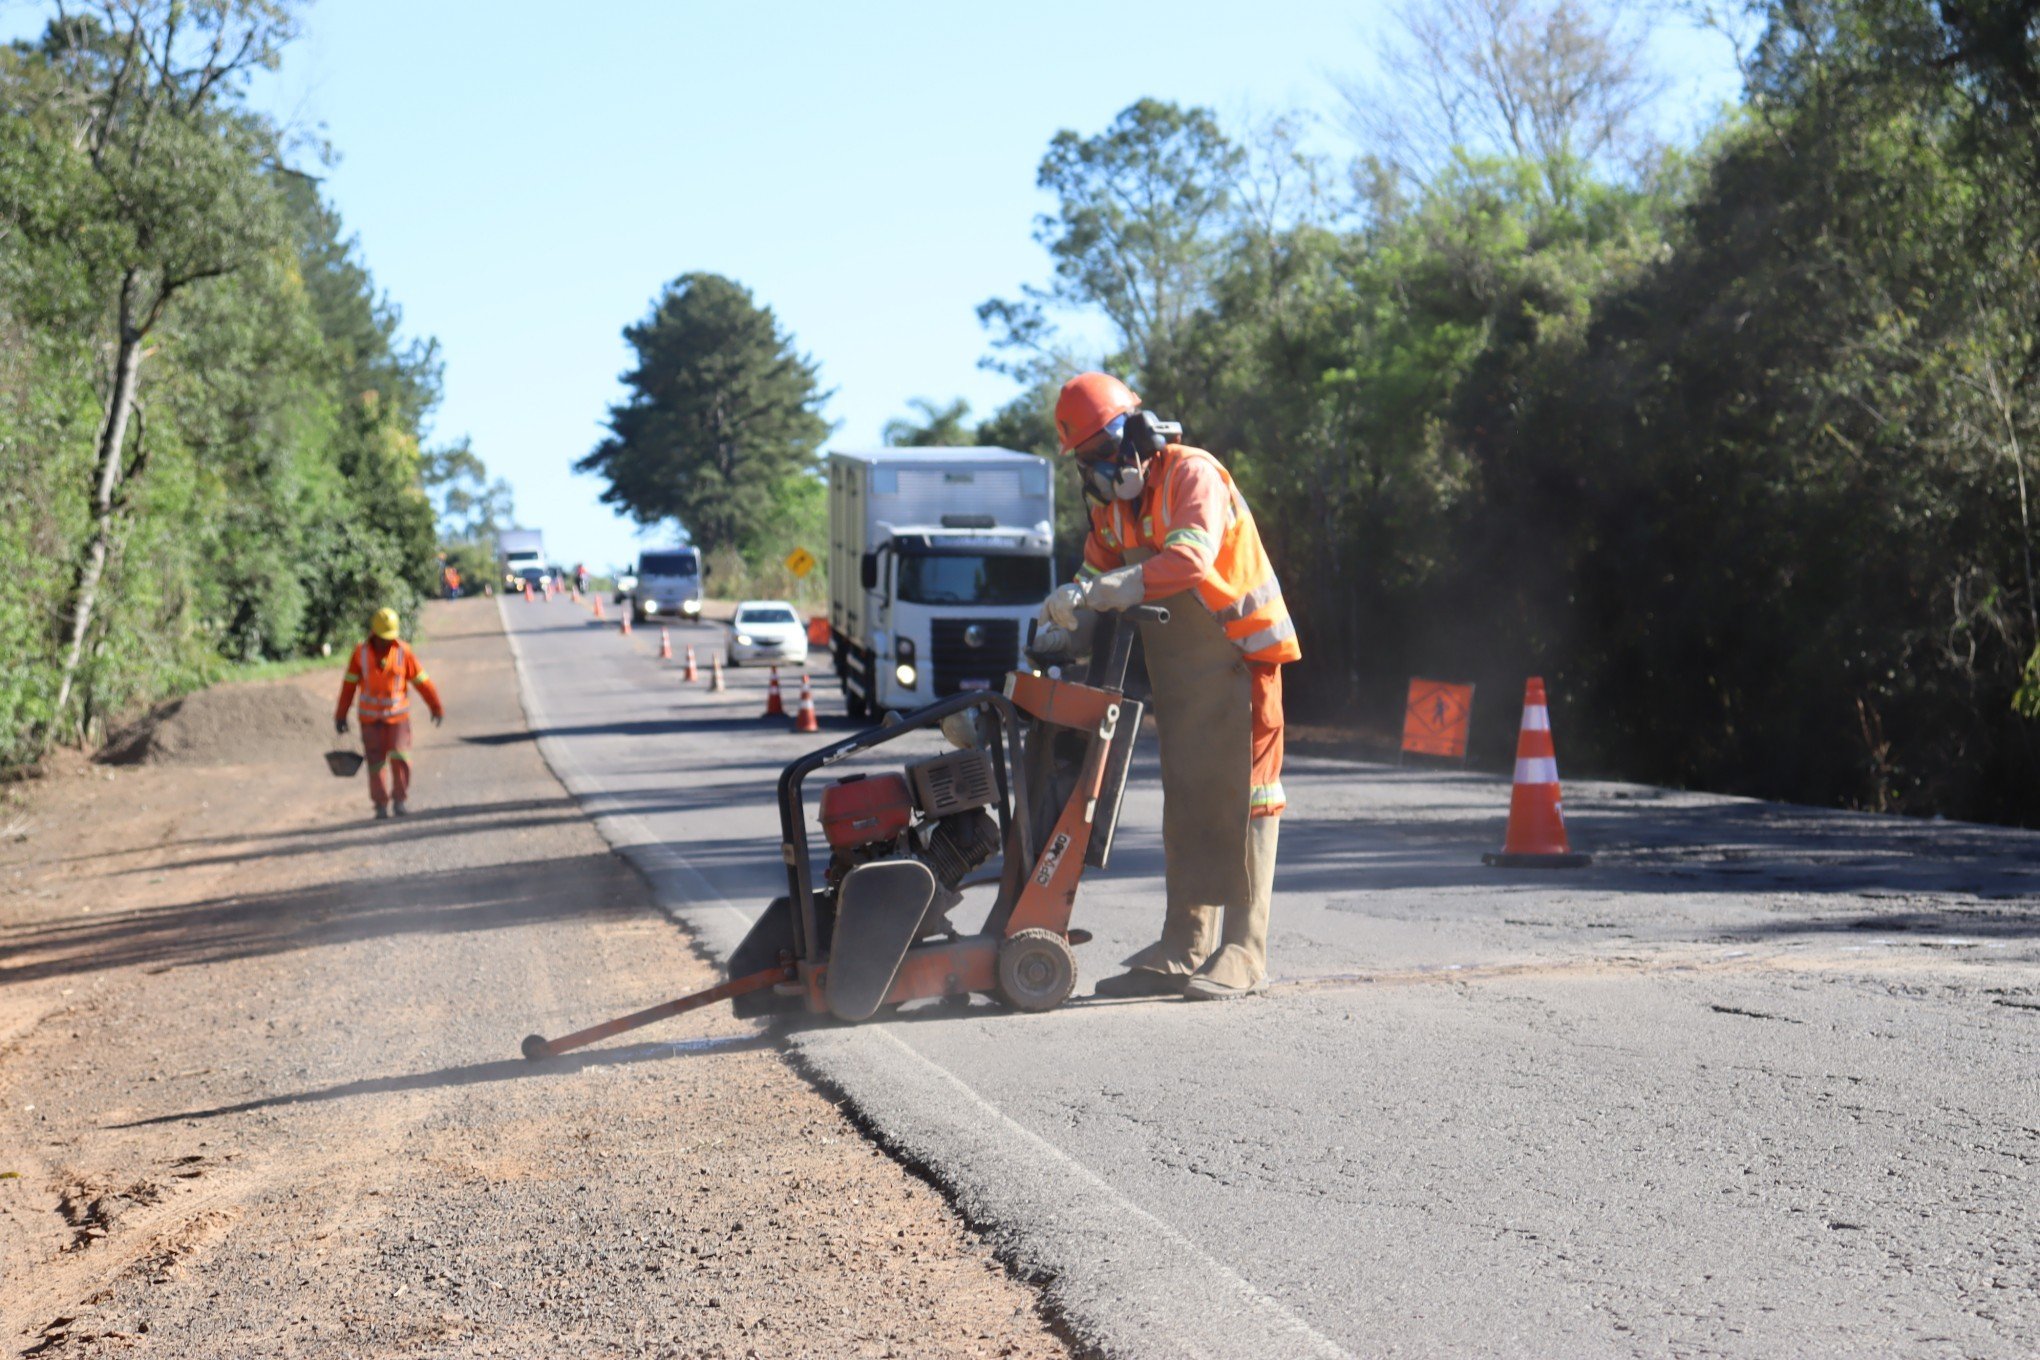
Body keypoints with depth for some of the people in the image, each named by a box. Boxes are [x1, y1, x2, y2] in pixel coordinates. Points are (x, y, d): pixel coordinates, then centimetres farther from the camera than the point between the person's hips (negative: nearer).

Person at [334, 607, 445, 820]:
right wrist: (341, 715, 3)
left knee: (399, 757, -12)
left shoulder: (403, 651, -6)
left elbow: (421, 680, 1)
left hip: (397, 714, -1)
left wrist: (437, 706, 6)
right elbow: (349, 684, 1)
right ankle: (381, 805, 10)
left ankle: (400, 800, 3)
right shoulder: (361, 653, -4)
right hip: (370, 716, 1)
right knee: (375, 762, 0)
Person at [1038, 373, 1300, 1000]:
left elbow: (1189, 561, -32)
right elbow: (1096, 576, 10)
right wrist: (1063, 629, -10)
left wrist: (1092, 593, -36)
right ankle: (1183, 950, 13)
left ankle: (1243, 952, -7)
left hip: (1238, 654, -8)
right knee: (1185, 802, 9)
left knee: (1241, 797, -7)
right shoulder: (1112, 505, 10)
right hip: (1176, 667, 8)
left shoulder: (1191, 474, -16)